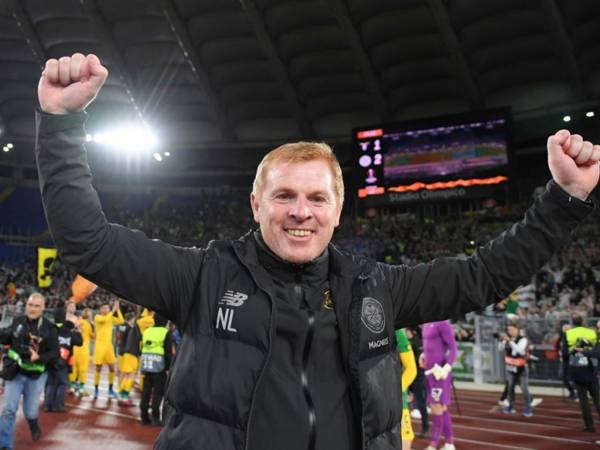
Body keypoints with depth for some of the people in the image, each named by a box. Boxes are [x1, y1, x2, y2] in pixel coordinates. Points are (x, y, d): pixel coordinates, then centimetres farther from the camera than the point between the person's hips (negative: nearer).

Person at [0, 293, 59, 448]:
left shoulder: (49, 328, -13)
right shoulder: (17, 322, -5)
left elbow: (55, 353, -12)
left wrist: (39, 357, -28)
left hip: (36, 375, -1)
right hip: (15, 373, 1)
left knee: (30, 411, 16)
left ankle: (33, 424, 50)